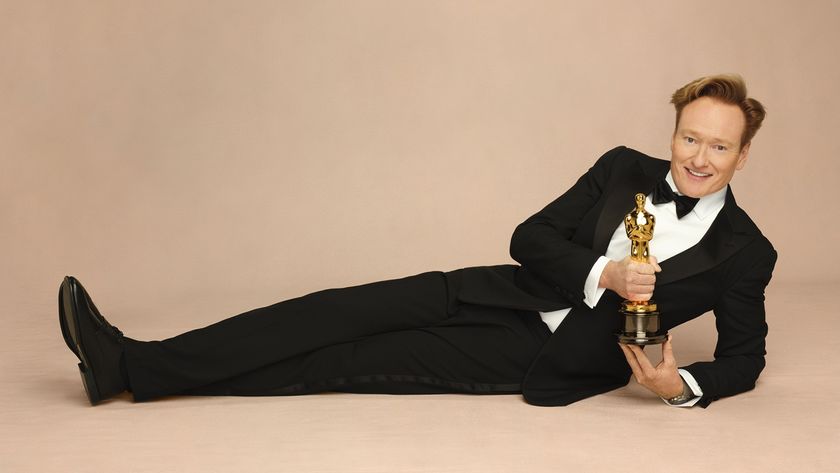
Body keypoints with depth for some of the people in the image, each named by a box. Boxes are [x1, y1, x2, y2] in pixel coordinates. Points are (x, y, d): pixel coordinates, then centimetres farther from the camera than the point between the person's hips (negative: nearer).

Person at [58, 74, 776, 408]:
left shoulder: (744, 253, -4)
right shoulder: (626, 169, 4)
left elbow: (744, 355, 2)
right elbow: (531, 238, 0)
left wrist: (684, 386, -19)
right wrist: (604, 274, -19)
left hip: (551, 355, -4)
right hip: (515, 293, 4)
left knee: (363, 361, -15)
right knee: (354, 311, -17)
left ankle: (137, 370, -17)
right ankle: (129, 360, -19)